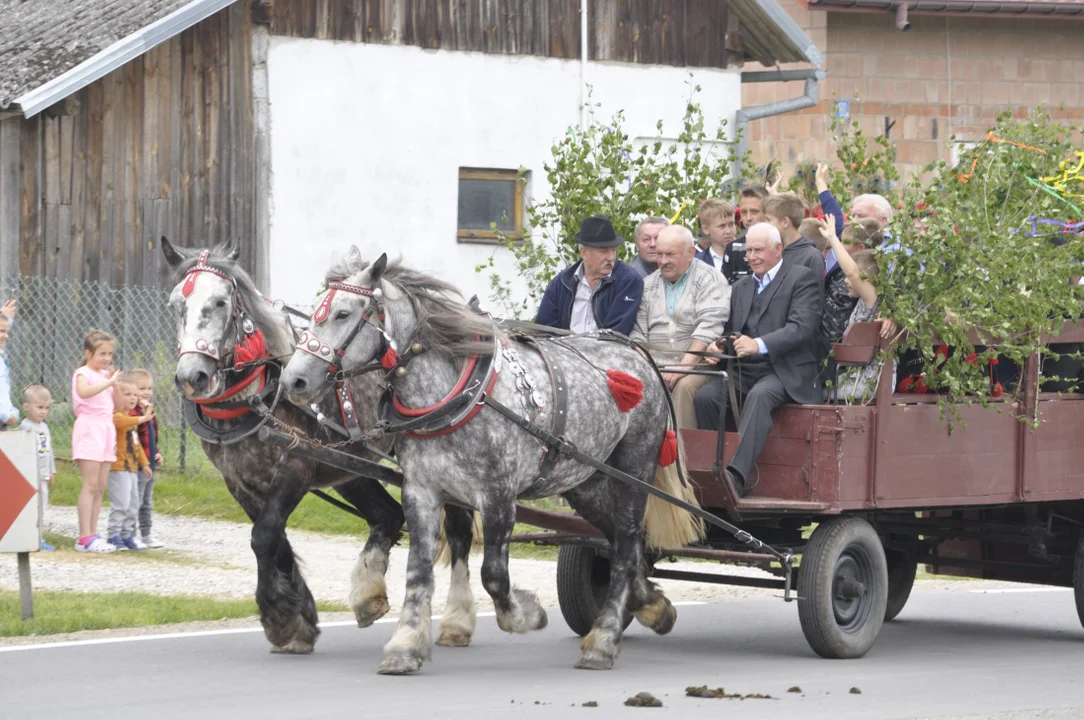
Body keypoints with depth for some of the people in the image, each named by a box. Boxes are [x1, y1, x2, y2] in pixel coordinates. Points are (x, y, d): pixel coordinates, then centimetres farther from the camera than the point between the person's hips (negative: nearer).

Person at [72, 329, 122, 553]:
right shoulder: (83, 373, -6)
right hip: (89, 428, -8)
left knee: (101, 486, 6)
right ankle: (85, 537, -14)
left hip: (106, 429, 8)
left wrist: (114, 381, 1)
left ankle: (92, 534, 9)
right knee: (91, 484, -12)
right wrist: (109, 382, -31)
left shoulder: (105, 374, 16)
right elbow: (84, 392, -30)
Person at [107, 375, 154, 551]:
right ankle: (114, 536, -6)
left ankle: (127, 535, 19)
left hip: (132, 468, 10)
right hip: (119, 468, -10)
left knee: (133, 505, 12)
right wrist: (142, 419, -45)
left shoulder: (131, 419, 20)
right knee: (120, 504, -11)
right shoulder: (117, 416, -12)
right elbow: (119, 421, -38)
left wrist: (144, 463, 29)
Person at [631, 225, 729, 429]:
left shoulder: (710, 280, 2)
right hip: (655, 366, 4)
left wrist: (684, 367, -20)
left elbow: (708, 330, -11)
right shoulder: (649, 284, 19)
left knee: (685, 386, -35)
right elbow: (638, 333, 16)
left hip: (695, 366, -4)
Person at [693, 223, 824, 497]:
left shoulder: (804, 279, 2)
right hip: (743, 369, 6)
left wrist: (759, 344, -26)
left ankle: (737, 473, -48)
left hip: (785, 372, -6)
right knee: (705, 396, -23)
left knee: (760, 396, -37)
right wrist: (717, 345, -5)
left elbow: (802, 328, -12)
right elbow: (731, 330, 21)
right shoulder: (741, 287, 25)